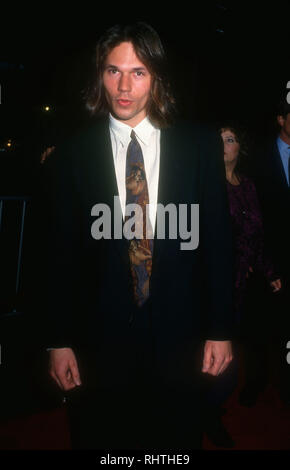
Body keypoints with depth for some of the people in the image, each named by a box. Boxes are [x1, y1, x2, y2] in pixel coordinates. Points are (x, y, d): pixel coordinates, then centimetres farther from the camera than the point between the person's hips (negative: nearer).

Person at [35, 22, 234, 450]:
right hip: (98, 345, 0)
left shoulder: (201, 146, -2)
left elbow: (218, 241, -1)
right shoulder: (69, 158, -3)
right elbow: (56, 256, -1)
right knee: (100, 439, 17)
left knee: (178, 442, 19)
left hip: (180, 342, 1)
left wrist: (220, 330, -1)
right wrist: (57, 342, -1)